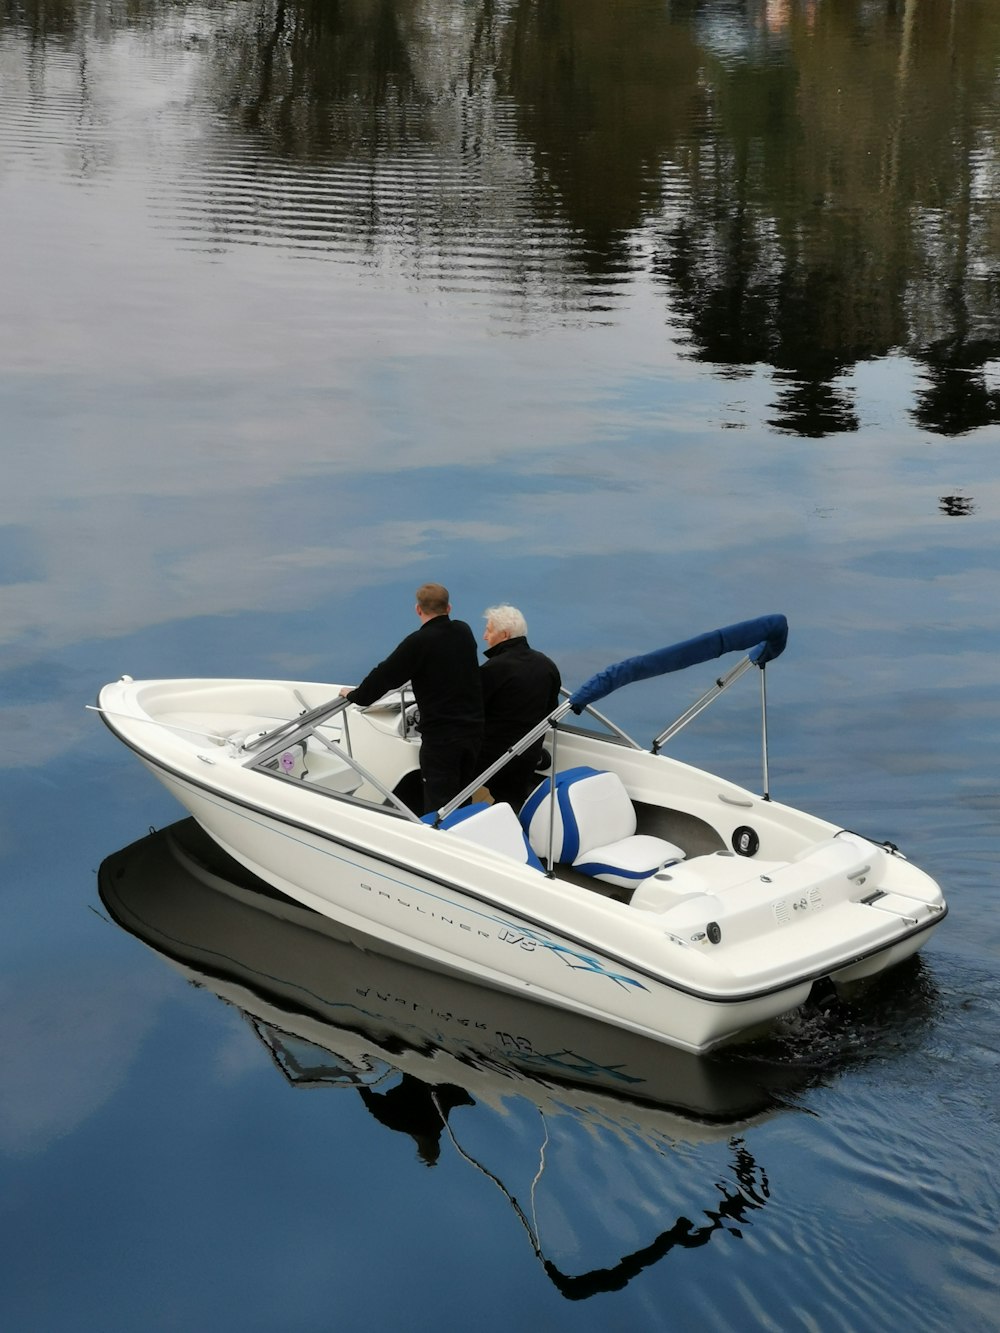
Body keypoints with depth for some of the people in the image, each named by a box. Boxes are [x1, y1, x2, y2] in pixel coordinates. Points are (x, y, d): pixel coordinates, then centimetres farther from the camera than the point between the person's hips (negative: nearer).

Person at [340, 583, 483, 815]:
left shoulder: (419, 642, -15)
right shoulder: (464, 633, 6)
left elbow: (385, 675, -10)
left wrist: (355, 695, 6)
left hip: (440, 736, -7)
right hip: (473, 730, 7)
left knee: (438, 804, -6)